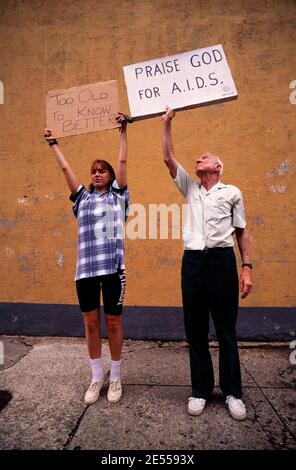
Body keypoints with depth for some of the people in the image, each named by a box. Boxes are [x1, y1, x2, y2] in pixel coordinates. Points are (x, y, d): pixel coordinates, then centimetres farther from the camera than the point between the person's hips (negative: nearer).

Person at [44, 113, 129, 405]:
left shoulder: (118, 195, 9)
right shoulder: (83, 198, 16)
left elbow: (122, 161, 7)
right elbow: (65, 168, 20)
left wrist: (123, 130, 10)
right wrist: (53, 143, 28)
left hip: (113, 267, -3)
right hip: (85, 269, 3)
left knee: (113, 323, 7)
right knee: (90, 323, 9)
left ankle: (115, 377, 24)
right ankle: (97, 377, 27)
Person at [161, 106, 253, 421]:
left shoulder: (232, 192, 8)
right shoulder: (190, 188, 16)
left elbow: (241, 232, 7)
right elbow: (169, 159, 11)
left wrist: (247, 267, 0)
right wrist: (167, 124, 11)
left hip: (222, 260, -3)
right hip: (193, 261, 3)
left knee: (226, 330, 5)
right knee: (195, 330, 8)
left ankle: (232, 392, 22)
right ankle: (200, 389, 23)